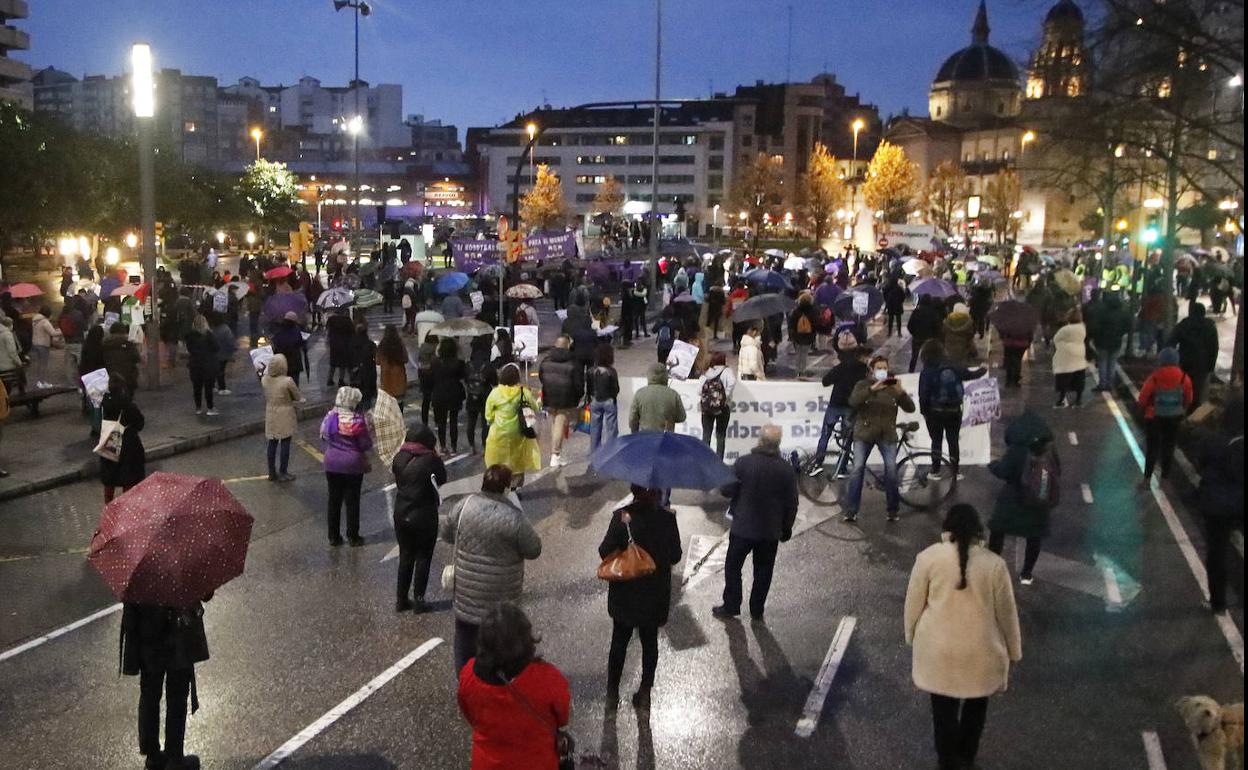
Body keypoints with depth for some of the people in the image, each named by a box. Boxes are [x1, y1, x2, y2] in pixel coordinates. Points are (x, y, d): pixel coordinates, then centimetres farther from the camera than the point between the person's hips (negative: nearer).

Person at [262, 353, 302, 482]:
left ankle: (272, 472, 21)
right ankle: (283, 473, 11)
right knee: (285, 443, 5)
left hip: (270, 414, 5)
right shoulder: (287, 381, -21)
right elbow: (298, 397, -10)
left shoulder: (264, 379, -6)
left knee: (272, 443, 13)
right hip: (285, 416, -5)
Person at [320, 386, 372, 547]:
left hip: (332, 464, 3)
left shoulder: (330, 417, -8)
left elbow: (323, 436, 7)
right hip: (353, 466, -3)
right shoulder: (357, 421, -19)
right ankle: (353, 537, 17)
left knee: (334, 500, 14)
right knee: (352, 502, 9)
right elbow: (367, 445, -11)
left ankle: (333, 537, 21)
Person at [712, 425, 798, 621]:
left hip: (742, 527, -2)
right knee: (763, 570, 16)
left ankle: (731, 606, 21)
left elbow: (727, 490, -10)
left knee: (733, 567, 15)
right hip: (771, 530, 2)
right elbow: (791, 504, -3)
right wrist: (787, 528, 11)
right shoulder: (786, 469, -9)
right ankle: (757, 610, 24)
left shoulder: (743, 463, -17)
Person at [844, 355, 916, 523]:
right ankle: (851, 511, -3)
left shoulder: (893, 387, 8)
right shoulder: (863, 385, 3)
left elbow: (910, 408, -3)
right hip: (864, 433, -1)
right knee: (857, 468, -9)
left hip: (887, 435, 1)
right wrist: (872, 388, -27)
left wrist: (901, 392, -20)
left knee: (891, 469, -11)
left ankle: (893, 510, 3)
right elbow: (853, 401, -17)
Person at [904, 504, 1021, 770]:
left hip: (939, 650, -1)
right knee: (976, 705, 24)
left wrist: (911, 637, 13)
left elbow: (914, 604, -3)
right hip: (981, 652, 1)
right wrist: (1014, 651, 12)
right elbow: (1006, 613, -1)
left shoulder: (928, 557, -11)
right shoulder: (994, 564, -10)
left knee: (944, 708, 17)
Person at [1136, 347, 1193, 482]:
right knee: (1168, 448, 15)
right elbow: (1189, 399, 0)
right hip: (1174, 419, 2)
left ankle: (1147, 477, 10)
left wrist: (1145, 410, 9)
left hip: (1154, 418, -2)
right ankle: (1164, 476, 22)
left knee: (1152, 447, 11)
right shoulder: (1184, 378, -11)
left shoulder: (1154, 378, -19)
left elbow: (1143, 399, -11)